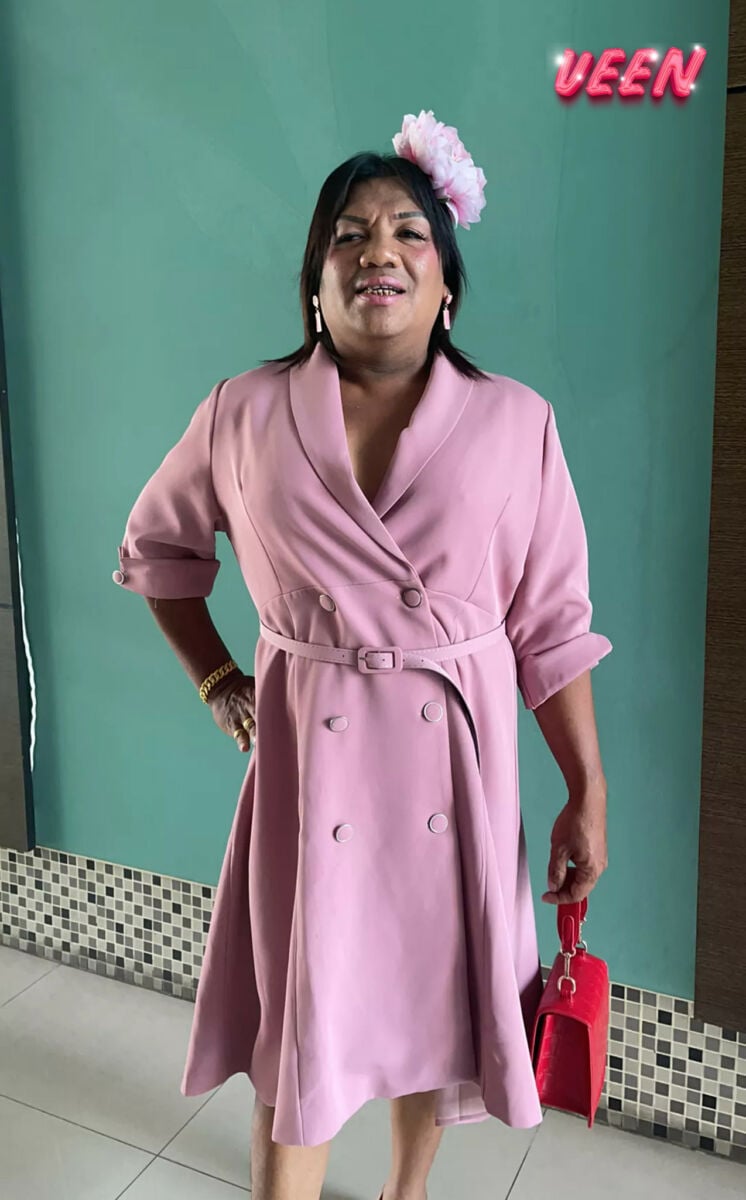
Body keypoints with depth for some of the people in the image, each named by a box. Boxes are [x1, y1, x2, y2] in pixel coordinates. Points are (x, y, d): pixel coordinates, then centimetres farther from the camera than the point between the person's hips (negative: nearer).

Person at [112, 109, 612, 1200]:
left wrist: (588, 796, 0)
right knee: (298, 1025, 7)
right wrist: (216, 680, 5)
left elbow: (553, 626, -2)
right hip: (309, 758, -1)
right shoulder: (243, 415, -3)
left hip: (455, 762, 1)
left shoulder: (515, 423, -4)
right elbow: (156, 544, 13)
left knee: (433, 998, 19)